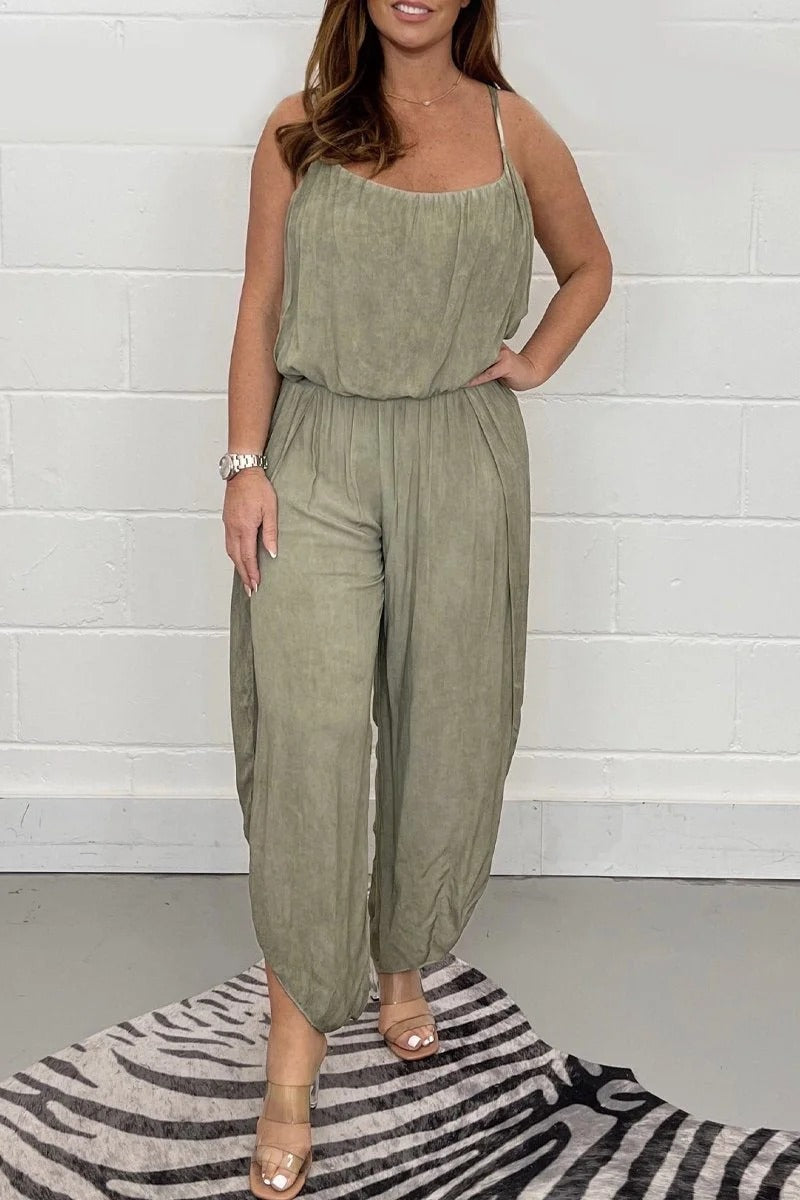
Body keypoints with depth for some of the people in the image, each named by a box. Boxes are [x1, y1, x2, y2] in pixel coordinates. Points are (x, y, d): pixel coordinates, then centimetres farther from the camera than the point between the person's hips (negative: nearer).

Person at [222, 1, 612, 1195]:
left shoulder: (512, 129, 5)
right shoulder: (298, 131, 3)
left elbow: (588, 265, 20)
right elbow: (260, 309, 2)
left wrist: (536, 361, 4)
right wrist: (245, 465, -5)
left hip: (461, 468, 2)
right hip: (318, 461, -1)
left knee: (442, 730, 10)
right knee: (309, 731, -11)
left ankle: (403, 963, 35)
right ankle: (294, 1055, -4)